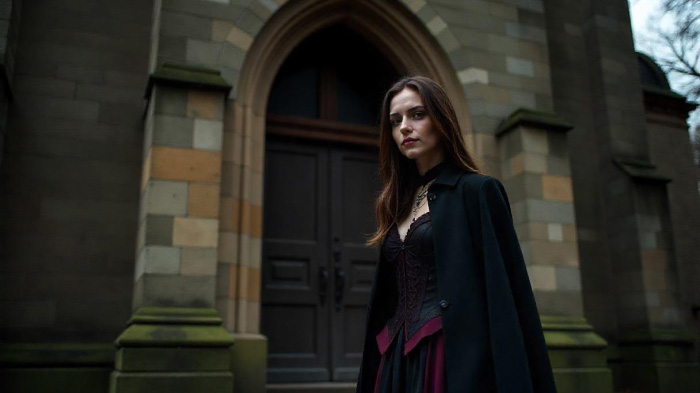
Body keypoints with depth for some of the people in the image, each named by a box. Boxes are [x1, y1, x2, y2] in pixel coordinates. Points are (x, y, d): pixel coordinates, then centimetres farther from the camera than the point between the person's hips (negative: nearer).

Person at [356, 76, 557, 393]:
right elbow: (387, 301, 13)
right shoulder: (399, 204, 13)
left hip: (457, 358, -6)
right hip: (397, 361, 6)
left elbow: (504, 294, -11)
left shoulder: (476, 191, -4)